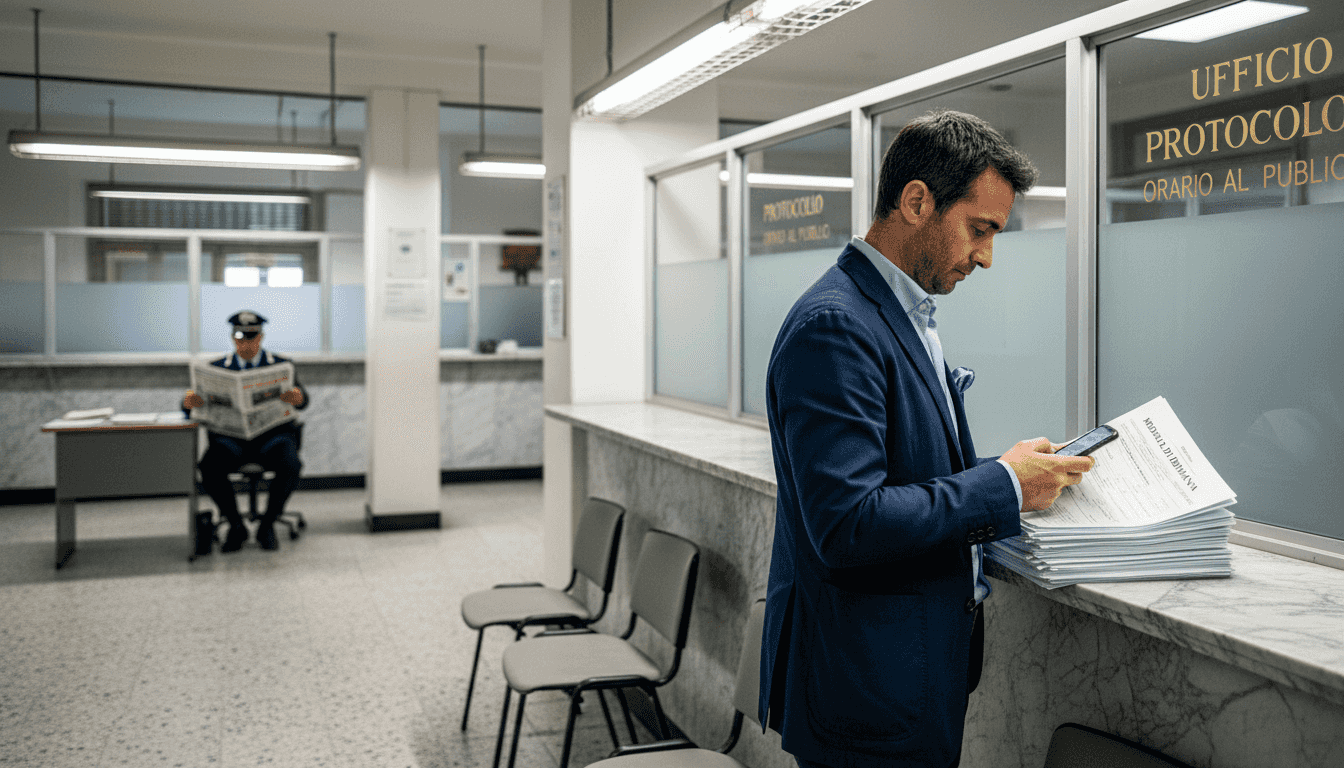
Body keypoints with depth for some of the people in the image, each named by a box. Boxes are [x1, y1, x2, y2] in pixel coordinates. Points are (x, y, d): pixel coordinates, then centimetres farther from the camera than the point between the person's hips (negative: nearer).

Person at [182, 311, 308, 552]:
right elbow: (192, 401, 3)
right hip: (230, 436, 1)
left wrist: (297, 398, -33)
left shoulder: (281, 365, 9)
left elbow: (303, 400, -7)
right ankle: (236, 527, -8)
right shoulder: (217, 367, 13)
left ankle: (267, 525, -9)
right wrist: (190, 401, -23)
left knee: (290, 466, -33)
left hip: (272, 433, -1)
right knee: (209, 467, -31)